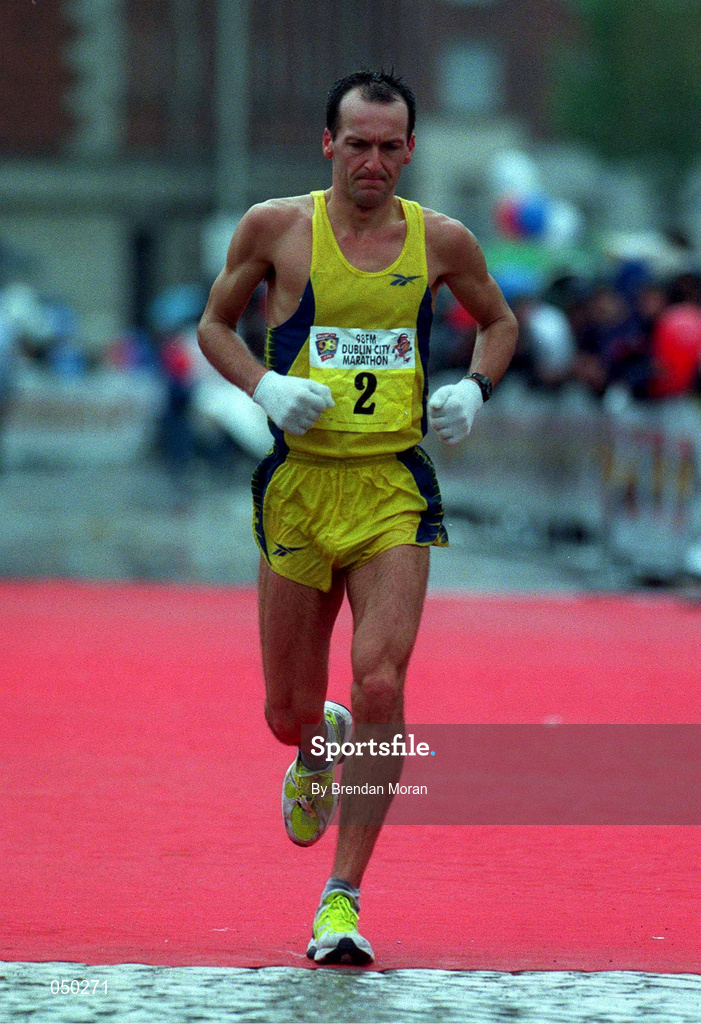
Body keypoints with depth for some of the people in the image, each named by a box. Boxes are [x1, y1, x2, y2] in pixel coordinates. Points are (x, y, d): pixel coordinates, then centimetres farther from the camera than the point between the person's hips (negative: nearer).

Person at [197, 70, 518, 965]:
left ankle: (343, 898, -9)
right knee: (289, 712, 6)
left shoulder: (441, 242, 4)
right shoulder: (276, 228, 0)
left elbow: (499, 322, 22)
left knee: (380, 685, -17)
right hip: (299, 483, 0)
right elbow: (214, 324, 12)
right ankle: (318, 749, 46)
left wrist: (472, 390, 2)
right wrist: (264, 386, -7)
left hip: (395, 491, 0)